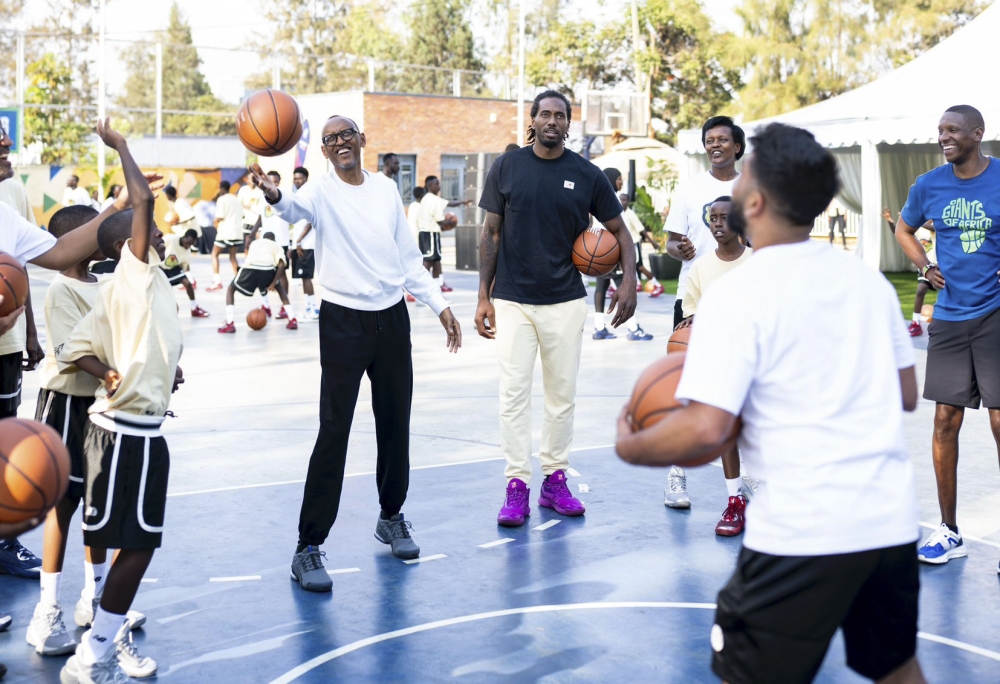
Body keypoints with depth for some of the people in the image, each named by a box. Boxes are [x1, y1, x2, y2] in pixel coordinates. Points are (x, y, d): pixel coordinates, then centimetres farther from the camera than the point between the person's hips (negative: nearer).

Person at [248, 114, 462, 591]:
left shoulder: (387, 189, 8)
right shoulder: (322, 192, -7)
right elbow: (296, 207, -32)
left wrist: (439, 305, 12)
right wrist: (273, 195, -55)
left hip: (392, 318, 5)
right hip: (344, 322, -5)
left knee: (395, 423, 13)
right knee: (334, 430, -9)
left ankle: (391, 518, 34)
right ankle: (308, 547, -4)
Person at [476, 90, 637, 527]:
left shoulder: (586, 175, 1)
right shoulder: (507, 167, 0)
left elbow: (619, 230, 7)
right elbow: (491, 233, 4)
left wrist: (629, 281, -8)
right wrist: (483, 297, 0)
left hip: (566, 301, 1)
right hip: (513, 301, -1)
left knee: (562, 394, 8)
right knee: (514, 393, -2)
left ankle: (555, 480, 19)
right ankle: (516, 487, 4)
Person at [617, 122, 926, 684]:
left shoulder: (738, 293, -11)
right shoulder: (867, 278, 8)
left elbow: (705, 430, -18)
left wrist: (631, 447, -1)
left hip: (801, 532, -6)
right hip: (892, 520, 7)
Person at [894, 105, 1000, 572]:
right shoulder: (929, 186, 4)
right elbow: (904, 228, 22)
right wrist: (924, 266, 5)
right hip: (949, 318, 3)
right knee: (945, 420, 5)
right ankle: (949, 532, 17)